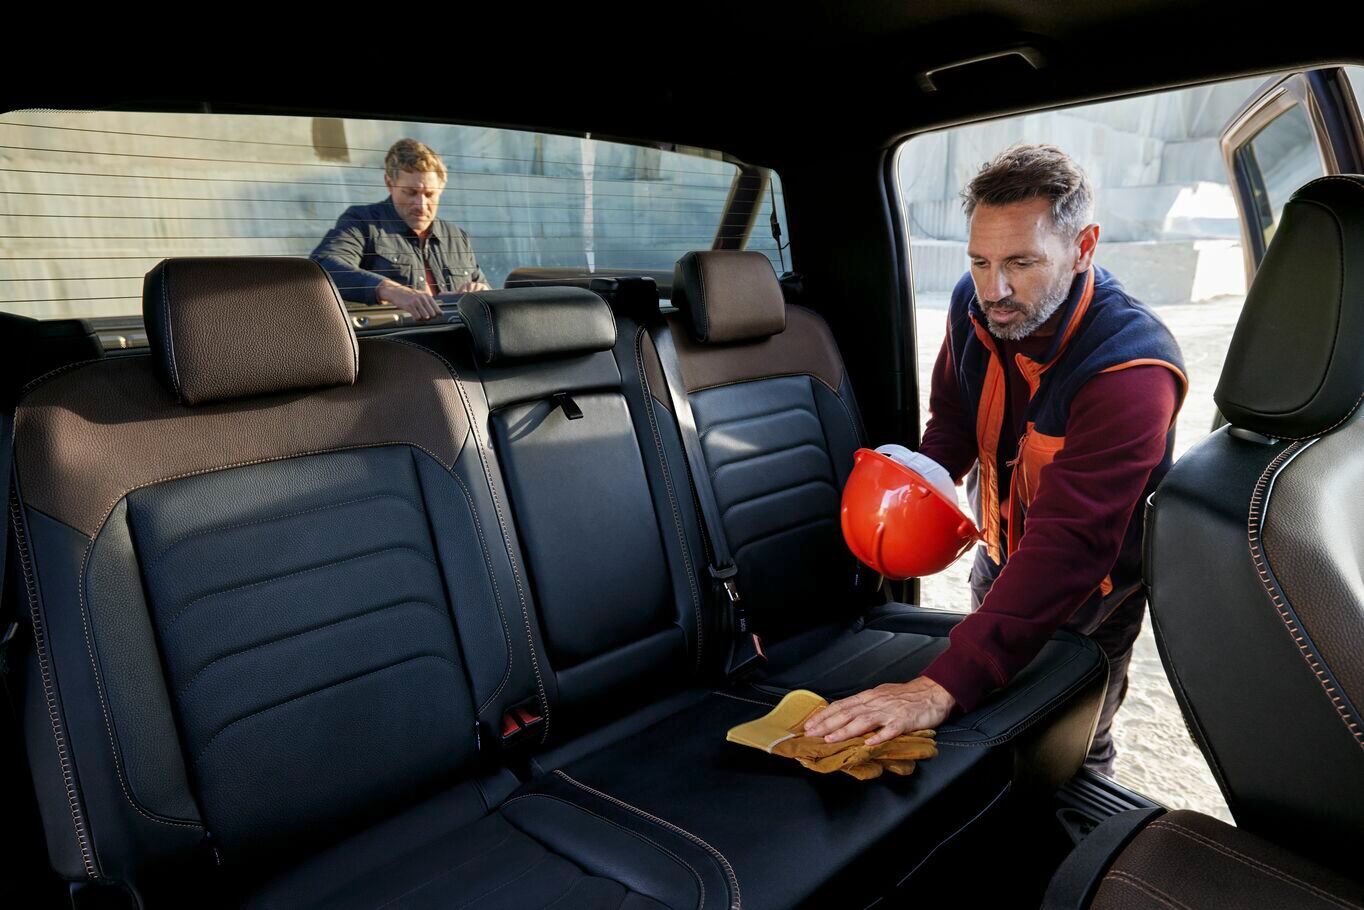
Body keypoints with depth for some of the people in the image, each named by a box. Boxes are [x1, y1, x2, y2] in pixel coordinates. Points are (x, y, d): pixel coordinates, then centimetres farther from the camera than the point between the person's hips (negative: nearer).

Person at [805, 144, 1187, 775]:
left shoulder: (1130, 370, -37)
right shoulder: (975, 304, -17)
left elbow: (1070, 544, -45)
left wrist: (944, 686, -51)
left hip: (1089, 589, -6)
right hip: (1000, 555, 6)